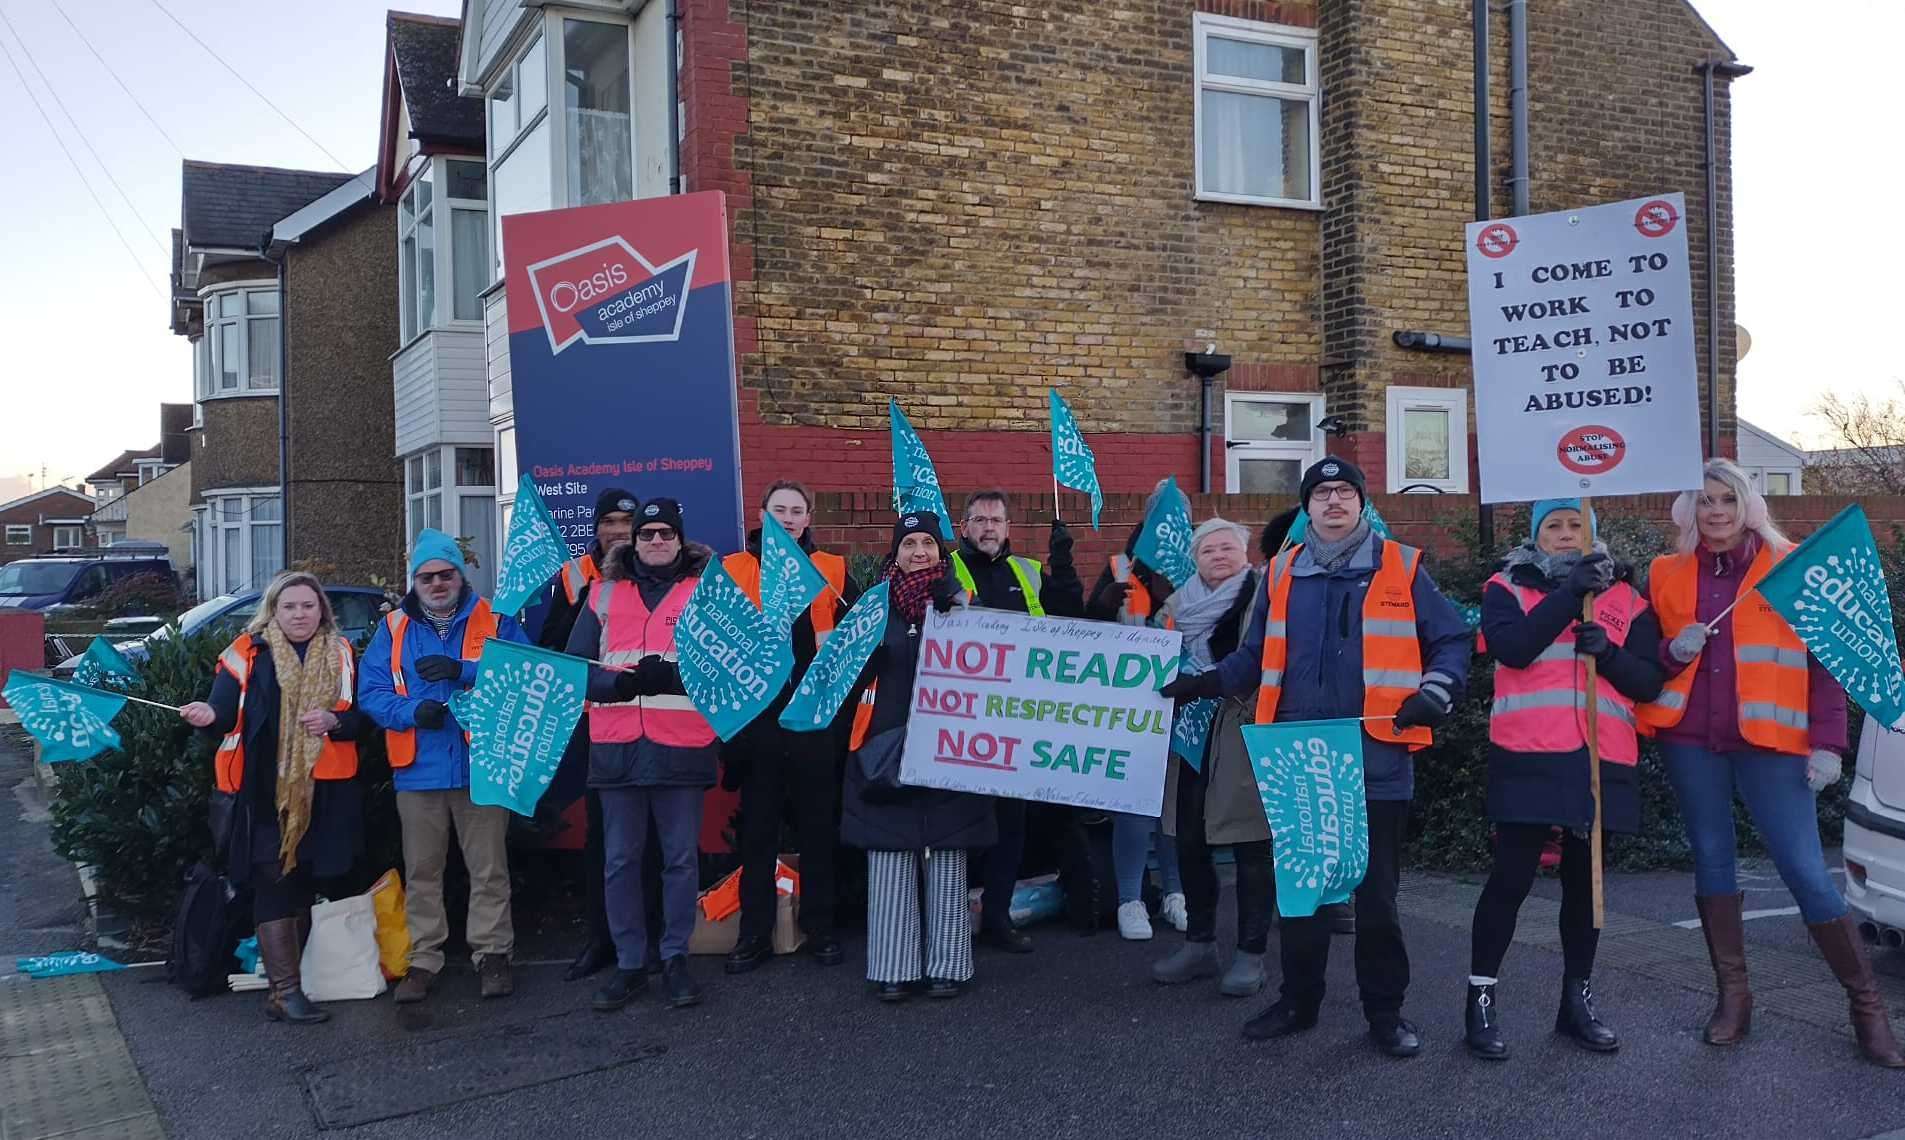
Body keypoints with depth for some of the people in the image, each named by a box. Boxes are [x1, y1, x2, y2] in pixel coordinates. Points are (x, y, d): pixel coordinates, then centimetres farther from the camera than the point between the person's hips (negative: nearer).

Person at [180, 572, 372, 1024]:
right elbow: (225, 716, -4)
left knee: (304, 886, 8)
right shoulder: (248, 653, 2)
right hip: (264, 794, -3)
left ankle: (284, 981, 18)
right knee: (273, 884, -7)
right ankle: (286, 991, -6)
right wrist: (209, 715, -27)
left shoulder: (341, 655, 10)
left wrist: (334, 721, -12)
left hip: (324, 794, 3)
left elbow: (364, 720, 8)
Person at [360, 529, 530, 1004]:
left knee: (489, 869, 3)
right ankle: (423, 959, 19)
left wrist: (463, 671, -22)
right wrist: (413, 711, -18)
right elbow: (372, 692, 1)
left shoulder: (495, 621, 4)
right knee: (421, 872, 9)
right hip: (419, 770, 2)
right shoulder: (393, 628, 9)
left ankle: (492, 954, 13)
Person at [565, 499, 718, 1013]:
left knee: (681, 857, 5)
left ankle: (676, 959, 18)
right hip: (617, 746, 2)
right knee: (620, 860, 6)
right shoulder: (605, 592, 12)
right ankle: (629, 964, 17)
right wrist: (618, 683, -13)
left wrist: (672, 677, -19)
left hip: (683, 747, -2)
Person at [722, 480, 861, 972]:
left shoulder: (832, 570, 7)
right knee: (757, 829, 6)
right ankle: (754, 934, 16)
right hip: (756, 719, 0)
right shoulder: (733, 569, 6)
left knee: (818, 828, 8)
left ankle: (820, 929, 20)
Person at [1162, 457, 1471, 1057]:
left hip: (1376, 758, -3)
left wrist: (1436, 692, -14)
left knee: (1376, 890, 6)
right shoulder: (1283, 573, 11)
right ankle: (1298, 999, 26)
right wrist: (1203, 682, 4)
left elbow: (1452, 640, 3)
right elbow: (1257, 658, 17)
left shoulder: (1401, 568, 1)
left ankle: (1385, 1010, 20)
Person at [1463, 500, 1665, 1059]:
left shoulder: (1626, 599, 15)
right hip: (1528, 756, -3)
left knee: (1585, 879, 11)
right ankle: (1481, 999, 5)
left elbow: (1649, 682, 6)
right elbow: (1512, 648, -13)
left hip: (1602, 758, 4)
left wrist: (1608, 653, -12)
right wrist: (1567, 594, -17)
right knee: (1512, 876, -5)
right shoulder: (1507, 588, 7)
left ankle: (1578, 998, 24)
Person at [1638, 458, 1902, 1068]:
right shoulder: (1667, 575, 8)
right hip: (1690, 741, 3)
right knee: (1711, 858, 8)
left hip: (1769, 740, -3)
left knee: (1806, 870, -5)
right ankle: (1733, 995, 19)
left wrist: (1826, 741, -7)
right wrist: (1674, 651, -7)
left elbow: (1824, 657, 0)